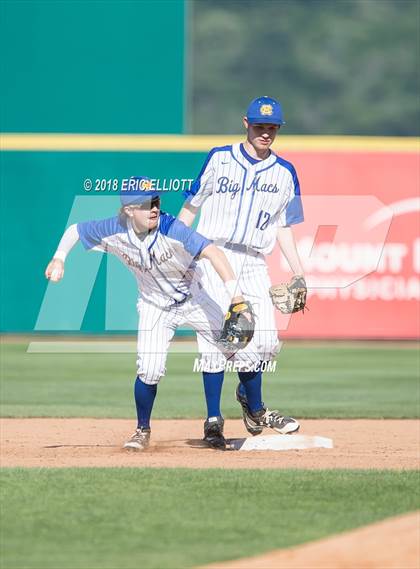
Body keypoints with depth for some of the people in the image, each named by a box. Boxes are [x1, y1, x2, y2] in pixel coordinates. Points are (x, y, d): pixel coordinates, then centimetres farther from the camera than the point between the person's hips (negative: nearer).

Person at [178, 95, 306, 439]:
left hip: (254, 264, 3)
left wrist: (299, 272, 5)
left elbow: (284, 227, 15)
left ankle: (254, 406, 21)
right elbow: (191, 207, 6)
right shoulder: (218, 159, 4)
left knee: (264, 340, -5)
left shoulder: (285, 173, 12)